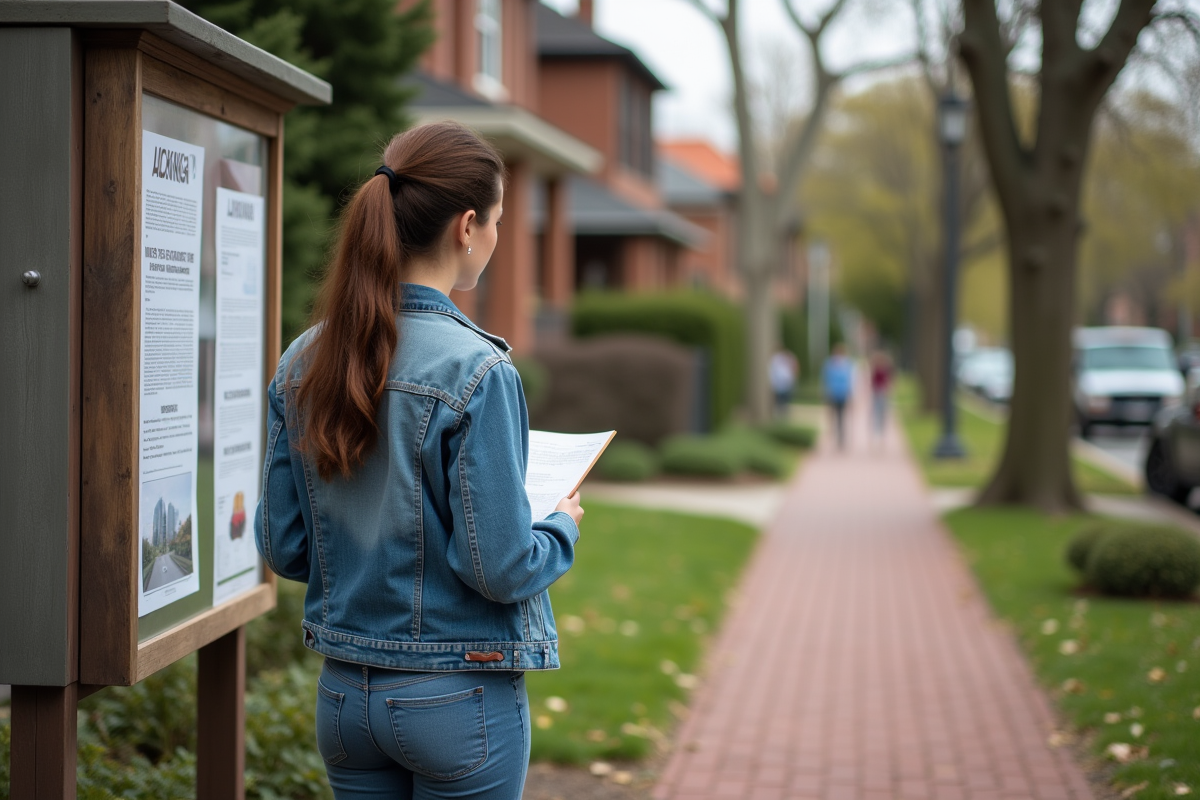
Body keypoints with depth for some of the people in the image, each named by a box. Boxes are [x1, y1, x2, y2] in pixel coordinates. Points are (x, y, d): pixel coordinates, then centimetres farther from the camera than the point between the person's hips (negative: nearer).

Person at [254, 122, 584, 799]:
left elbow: (282, 546, 4)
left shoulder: (303, 363, -1)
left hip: (344, 693, 6)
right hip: (459, 695, -6)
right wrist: (563, 528, 2)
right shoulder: (476, 371, -19)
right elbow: (500, 566, -17)